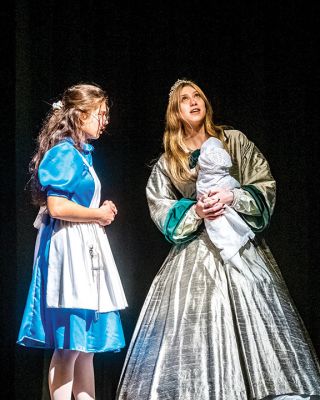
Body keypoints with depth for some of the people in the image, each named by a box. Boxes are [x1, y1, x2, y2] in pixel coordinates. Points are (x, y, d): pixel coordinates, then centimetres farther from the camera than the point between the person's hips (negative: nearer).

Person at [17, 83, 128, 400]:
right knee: (69, 346, -6)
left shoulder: (81, 153, 17)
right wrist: (99, 214, -9)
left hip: (86, 248, 10)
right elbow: (57, 207, -21)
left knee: (86, 345, 12)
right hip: (67, 247, -10)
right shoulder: (65, 153, -12)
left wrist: (103, 213, 8)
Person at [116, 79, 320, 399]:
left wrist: (232, 197, -15)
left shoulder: (234, 141, 8)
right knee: (191, 325, -7)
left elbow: (265, 186, 2)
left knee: (251, 321, -9)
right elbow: (161, 210, 6)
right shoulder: (167, 162, 12)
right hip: (194, 252, 1)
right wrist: (195, 211, -11)